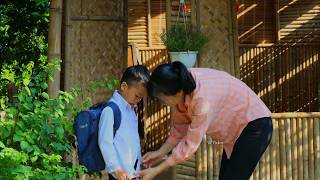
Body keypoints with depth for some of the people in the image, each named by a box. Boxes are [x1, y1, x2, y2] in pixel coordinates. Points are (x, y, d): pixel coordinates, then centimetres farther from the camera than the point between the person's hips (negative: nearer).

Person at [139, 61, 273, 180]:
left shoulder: (202, 98, -35)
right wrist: (161, 152, -6)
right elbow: (180, 127, 3)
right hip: (235, 130, 9)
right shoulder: (181, 86, -13)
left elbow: (191, 144, -27)